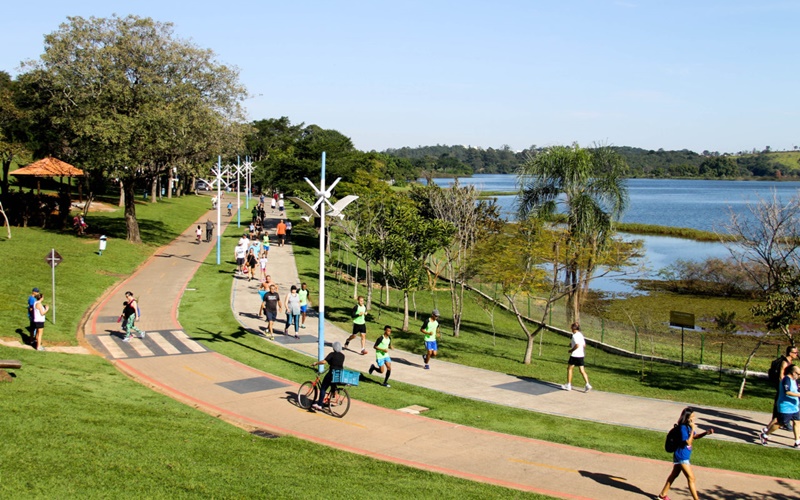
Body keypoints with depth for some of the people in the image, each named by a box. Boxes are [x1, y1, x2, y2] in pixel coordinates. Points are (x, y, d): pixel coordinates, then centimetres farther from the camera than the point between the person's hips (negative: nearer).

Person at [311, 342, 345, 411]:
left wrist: (315, 363, -6)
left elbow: (324, 361, -19)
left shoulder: (332, 354, -7)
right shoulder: (342, 355, 10)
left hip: (332, 373, -6)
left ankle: (319, 405, -5)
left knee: (323, 388, 2)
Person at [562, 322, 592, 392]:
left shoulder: (575, 335, -14)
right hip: (581, 355, 8)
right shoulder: (581, 335, 12)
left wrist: (571, 350, -10)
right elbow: (584, 345, 18)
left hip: (575, 355, -7)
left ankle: (568, 385, 12)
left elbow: (577, 345, -25)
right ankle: (587, 384, -8)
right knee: (582, 370, 5)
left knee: (569, 368, 8)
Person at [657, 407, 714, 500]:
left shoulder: (688, 426, 4)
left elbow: (695, 436, 19)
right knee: (691, 478, -7)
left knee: (674, 475, 20)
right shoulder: (683, 428, -22)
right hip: (682, 456, -10)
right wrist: (693, 429, -25)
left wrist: (706, 433, 4)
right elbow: (688, 442, -25)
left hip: (684, 456, 10)